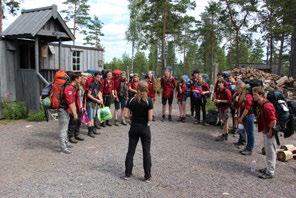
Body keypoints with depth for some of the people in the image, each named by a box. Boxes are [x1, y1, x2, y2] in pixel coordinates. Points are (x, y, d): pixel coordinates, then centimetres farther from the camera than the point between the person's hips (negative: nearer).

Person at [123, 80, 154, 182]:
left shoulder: (131, 100, -5)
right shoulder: (148, 101, -14)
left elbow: (126, 114, -3)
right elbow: (150, 118, -17)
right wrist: (152, 114, 4)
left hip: (134, 128, 3)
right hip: (144, 129, -2)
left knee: (130, 151, 13)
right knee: (146, 152, 8)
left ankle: (127, 174, 22)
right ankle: (147, 176, 15)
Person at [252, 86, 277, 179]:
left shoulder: (267, 106, -24)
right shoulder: (261, 105, 6)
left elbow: (273, 120, -26)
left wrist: (270, 132, -19)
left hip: (269, 133, -10)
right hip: (265, 131, 10)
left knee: (271, 152, 2)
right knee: (268, 152, 20)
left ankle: (270, 172, 12)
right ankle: (268, 168, 34)